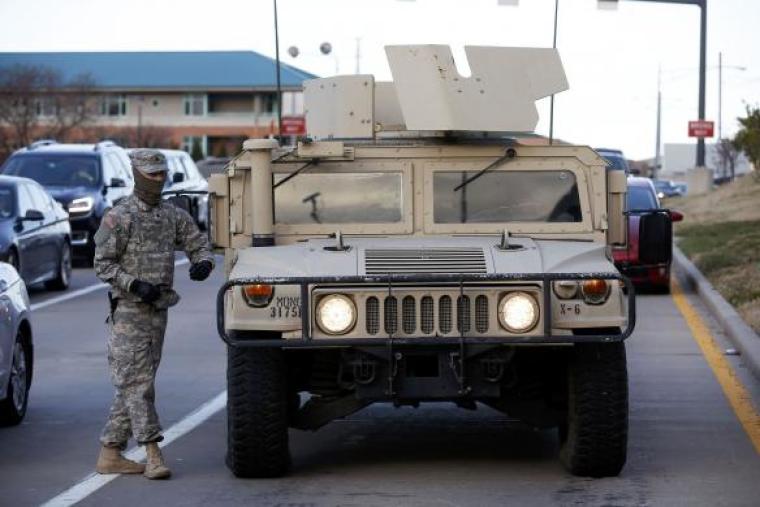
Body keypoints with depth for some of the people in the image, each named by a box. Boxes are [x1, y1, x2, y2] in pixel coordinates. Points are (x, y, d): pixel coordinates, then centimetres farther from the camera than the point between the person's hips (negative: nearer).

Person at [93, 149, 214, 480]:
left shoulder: (174, 215, 9)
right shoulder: (119, 217, -7)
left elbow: (199, 245, 13)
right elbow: (102, 264, -8)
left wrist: (203, 263, -11)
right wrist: (136, 285, -20)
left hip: (159, 309, 6)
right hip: (129, 310, -6)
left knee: (133, 383, 8)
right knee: (137, 382, -9)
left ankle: (110, 454, 13)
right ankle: (152, 454, -13)